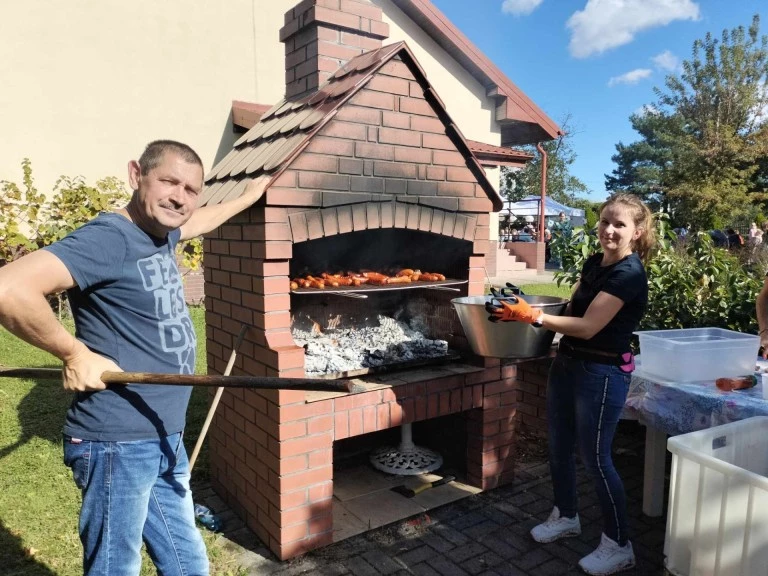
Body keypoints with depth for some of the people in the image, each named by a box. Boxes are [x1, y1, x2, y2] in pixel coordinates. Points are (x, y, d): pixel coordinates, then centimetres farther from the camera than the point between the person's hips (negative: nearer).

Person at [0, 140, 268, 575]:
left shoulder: (160, 234, 9)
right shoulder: (108, 239, -18)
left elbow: (199, 221, 33)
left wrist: (247, 198, 43)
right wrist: (75, 353, -21)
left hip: (165, 440, 9)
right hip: (118, 443, -9)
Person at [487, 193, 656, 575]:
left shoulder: (629, 274, -18)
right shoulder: (594, 263, 7)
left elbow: (588, 326, -24)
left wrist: (532, 316, -25)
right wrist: (522, 308, -2)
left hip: (602, 374, -8)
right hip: (567, 364, 9)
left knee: (595, 457, 2)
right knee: (558, 446, 18)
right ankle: (565, 517, 40)